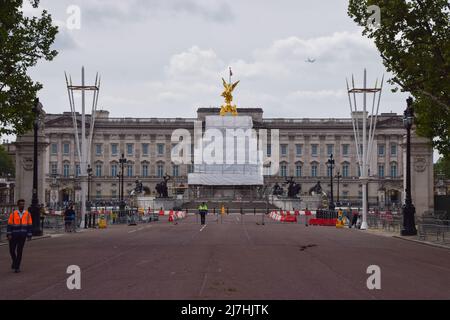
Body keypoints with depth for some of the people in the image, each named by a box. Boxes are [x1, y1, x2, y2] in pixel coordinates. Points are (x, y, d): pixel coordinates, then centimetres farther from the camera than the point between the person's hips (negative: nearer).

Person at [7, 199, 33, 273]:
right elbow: (9, 224, -2)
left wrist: (29, 235, 0)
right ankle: (15, 261, 34)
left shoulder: (27, 214, 2)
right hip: (13, 236, 0)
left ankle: (17, 267, 7)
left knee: (19, 251, -1)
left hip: (22, 236, 0)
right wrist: (9, 234, -10)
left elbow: (30, 225, 4)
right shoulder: (13, 214, -1)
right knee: (12, 250, 5)